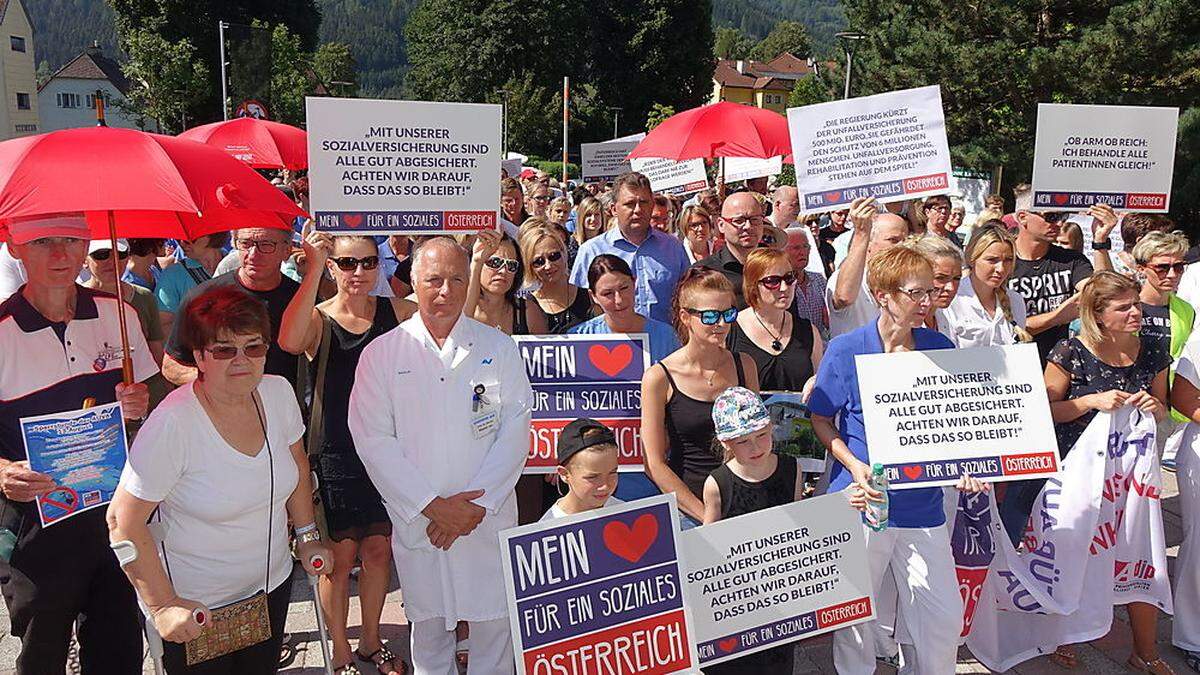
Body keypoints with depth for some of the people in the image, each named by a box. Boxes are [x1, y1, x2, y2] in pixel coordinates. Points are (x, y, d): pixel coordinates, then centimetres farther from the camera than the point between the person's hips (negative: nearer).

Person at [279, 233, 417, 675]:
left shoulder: (397, 311, 2)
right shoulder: (317, 319, -7)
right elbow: (289, 342, -31)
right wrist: (313, 270, -31)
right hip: (335, 452, -3)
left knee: (378, 550, 14)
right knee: (341, 555, 6)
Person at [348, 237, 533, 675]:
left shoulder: (499, 347, 3)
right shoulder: (381, 353, 1)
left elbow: (515, 429, -1)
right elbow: (373, 440, -5)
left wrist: (477, 504, -11)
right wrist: (434, 506, -11)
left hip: (489, 519, 0)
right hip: (417, 520, 0)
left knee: (494, 623, 7)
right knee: (428, 625, 11)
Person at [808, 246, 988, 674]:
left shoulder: (940, 348, 2)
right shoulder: (846, 350, -9)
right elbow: (820, 419, -1)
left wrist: (962, 468, -4)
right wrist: (854, 466, -15)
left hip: (922, 505, 3)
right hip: (862, 501, -3)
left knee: (944, 614, 7)